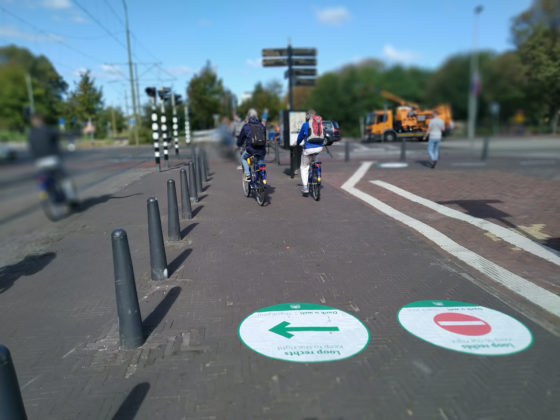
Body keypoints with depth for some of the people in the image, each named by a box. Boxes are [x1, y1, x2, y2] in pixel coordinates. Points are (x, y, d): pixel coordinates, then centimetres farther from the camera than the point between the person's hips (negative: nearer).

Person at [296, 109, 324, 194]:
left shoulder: (305, 125, -1)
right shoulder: (320, 124, 10)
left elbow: (300, 136, 11)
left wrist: (297, 144, 31)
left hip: (309, 148, -4)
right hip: (319, 148, 5)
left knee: (304, 168, 10)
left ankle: (305, 187, 5)